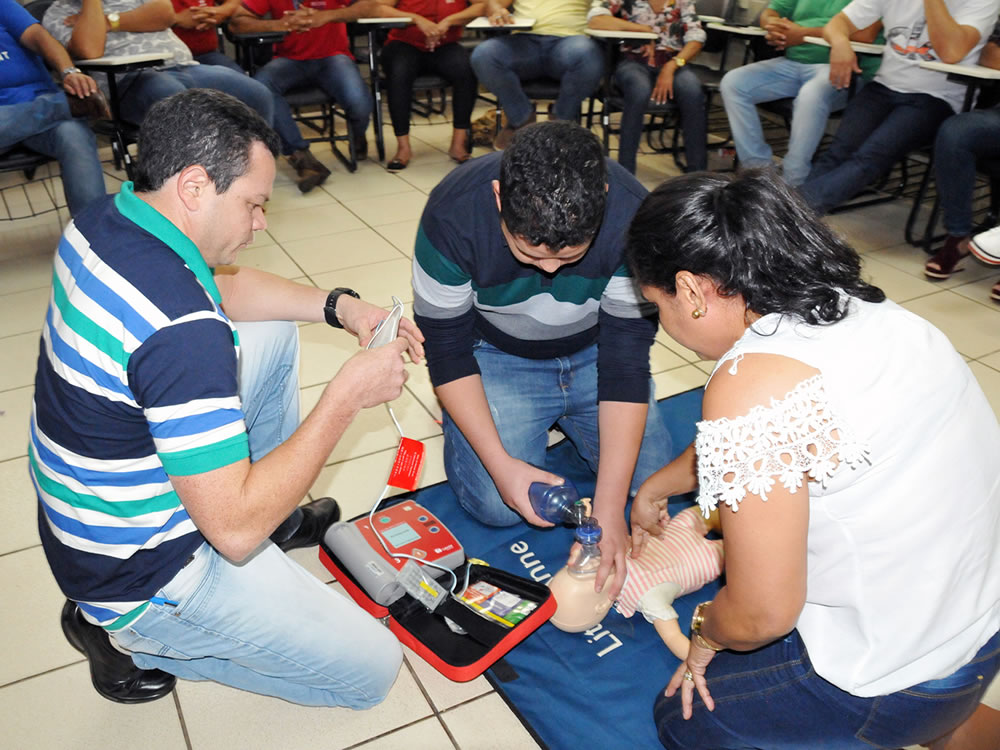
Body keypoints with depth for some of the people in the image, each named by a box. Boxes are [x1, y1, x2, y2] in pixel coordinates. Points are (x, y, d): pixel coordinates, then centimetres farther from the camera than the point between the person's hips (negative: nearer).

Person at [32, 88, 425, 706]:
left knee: (272, 331, 15)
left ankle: (276, 514, 24)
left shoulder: (103, 220, -7)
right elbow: (233, 531, -32)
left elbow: (224, 287, 12)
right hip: (141, 574, -9)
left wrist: (338, 305, -2)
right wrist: (348, 396, -26)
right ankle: (128, 637, 5)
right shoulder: (182, 330, -36)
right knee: (373, 668, 1)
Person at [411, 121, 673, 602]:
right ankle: (459, 413, 14)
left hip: (592, 350, 2)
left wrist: (609, 506, -27)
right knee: (497, 505, -16)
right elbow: (445, 347, -19)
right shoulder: (452, 215, -30)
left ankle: (558, 416, 18)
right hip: (496, 354, -1)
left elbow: (626, 359, -24)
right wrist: (500, 463, -26)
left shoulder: (630, 216, -28)